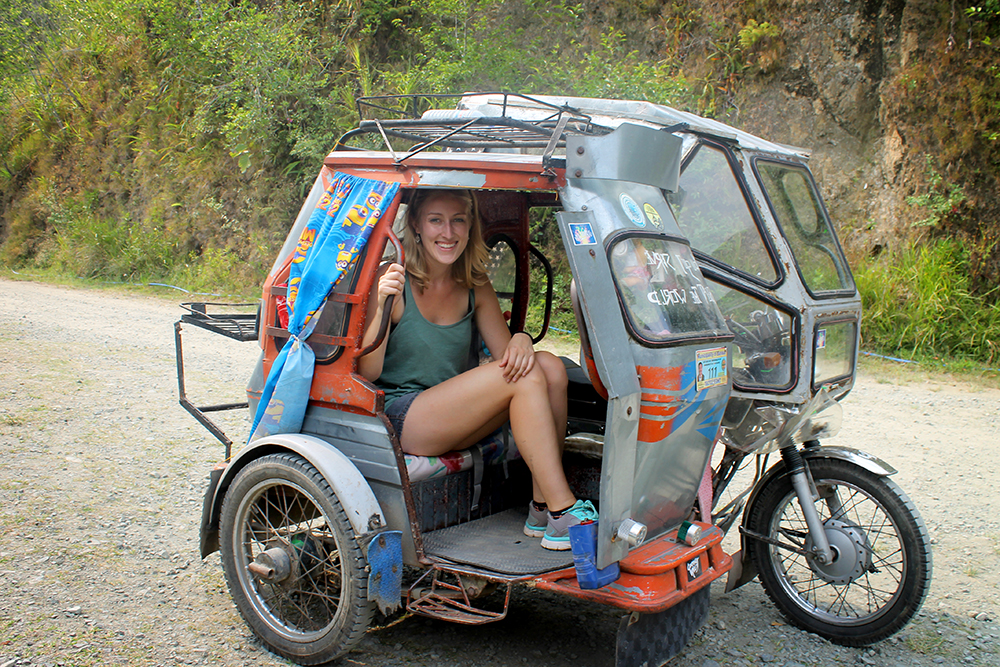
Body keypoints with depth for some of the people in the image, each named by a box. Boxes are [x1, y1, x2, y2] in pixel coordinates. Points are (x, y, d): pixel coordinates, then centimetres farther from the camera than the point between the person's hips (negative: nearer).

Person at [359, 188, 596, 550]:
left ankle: (542, 508, -15)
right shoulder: (393, 280, -10)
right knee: (525, 377, -24)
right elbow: (366, 373, -14)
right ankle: (563, 515, -22)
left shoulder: (475, 286, 8)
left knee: (549, 367, -16)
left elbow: (506, 354, 7)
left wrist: (521, 341, -16)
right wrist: (383, 307, -28)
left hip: (453, 422, 7)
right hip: (399, 420, -6)